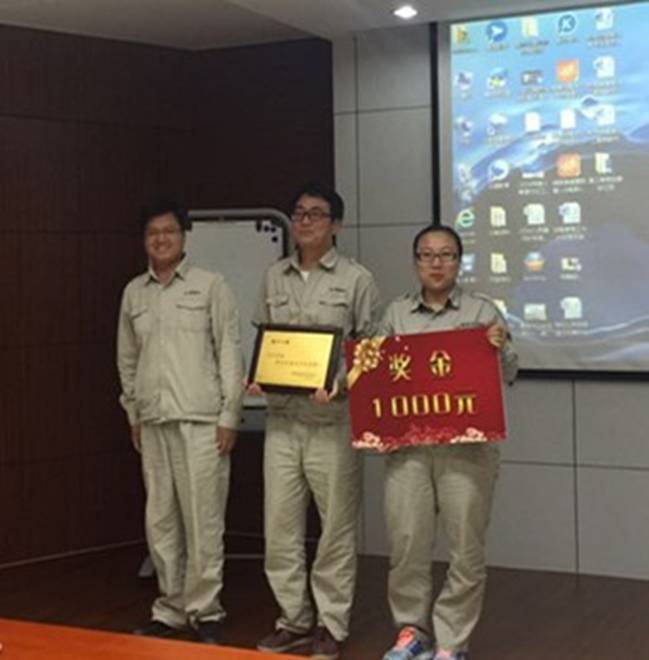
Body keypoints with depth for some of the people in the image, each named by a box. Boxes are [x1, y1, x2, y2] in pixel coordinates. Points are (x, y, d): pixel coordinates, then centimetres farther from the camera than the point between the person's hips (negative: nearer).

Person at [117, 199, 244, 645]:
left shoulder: (210, 286, -1)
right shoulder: (133, 293, 11)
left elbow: (230, 353, -4)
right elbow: (127, 358, 17)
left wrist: (229, 416, -8)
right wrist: (133, 414, 14)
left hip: (201, 420, -4)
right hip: (153, 422, 4)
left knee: (203, 520, -2)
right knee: (160, 521, 8)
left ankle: (204, 612, 9)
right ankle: (171, 609, 19)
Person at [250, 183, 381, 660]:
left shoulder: (357, 279, -2)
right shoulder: (274, 277, 11)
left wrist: (341, 386, -18)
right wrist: (257, 378, -1)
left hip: (334, 420, -4)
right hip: (282, 418, 4)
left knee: (336, 527, 3)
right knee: (280, 525, 7)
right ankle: (294, 620, 21)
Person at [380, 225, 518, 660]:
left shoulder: (482, 311, 4)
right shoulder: (396, 314, 12)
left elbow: (507, 375, 3)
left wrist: (501, 350, -17)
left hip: (467, 446, -2)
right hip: (407, 445, 2)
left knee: (466, 548, 1)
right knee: (406, 543, 3)